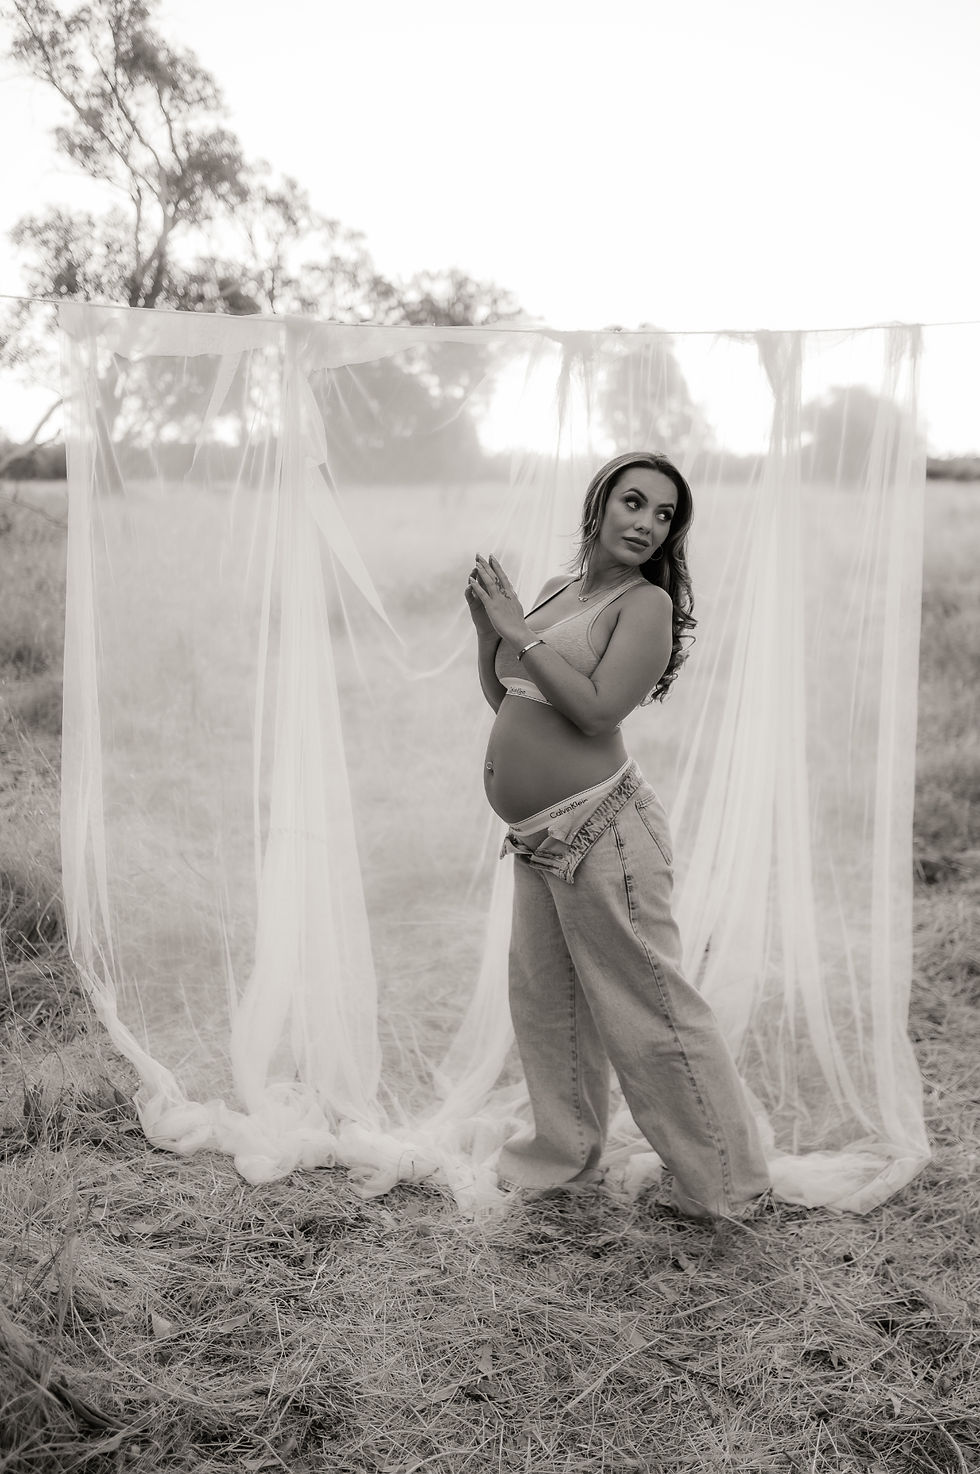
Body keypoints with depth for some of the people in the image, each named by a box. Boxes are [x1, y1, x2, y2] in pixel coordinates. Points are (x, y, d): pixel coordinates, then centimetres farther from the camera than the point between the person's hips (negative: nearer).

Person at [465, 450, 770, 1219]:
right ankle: (565, 1154, 38)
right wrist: (487, 626, 3)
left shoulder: (647, 604, -9)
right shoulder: (555, 591, 13)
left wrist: (520, 631, -15)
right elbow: (504, 700, 18)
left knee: (649, 1009, 0)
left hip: (600, 829, -8)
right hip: (539, 838, 8)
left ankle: (723, 1182, 17)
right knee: (544, 1002, 18)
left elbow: (597, 710, -21)